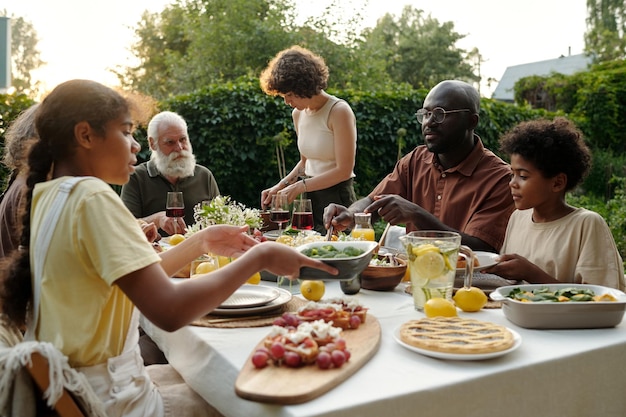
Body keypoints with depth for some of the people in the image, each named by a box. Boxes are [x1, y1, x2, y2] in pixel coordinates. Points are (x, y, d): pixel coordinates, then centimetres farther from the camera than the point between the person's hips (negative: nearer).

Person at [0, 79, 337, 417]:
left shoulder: (50, 195, 5)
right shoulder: (92, 197, -23)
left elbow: (139, 277, 9)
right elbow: (170, 312, -30)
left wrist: (200, 243, 3)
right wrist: (258, 257, -20)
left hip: (70, 381, 8)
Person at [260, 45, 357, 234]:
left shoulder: (339, 111, -14)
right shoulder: (298, 114, 8)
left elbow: (344, 170, -15)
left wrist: (300, 186, -15)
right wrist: (280, 186, 5)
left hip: (336, 197, -6)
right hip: (309, 198, 7)